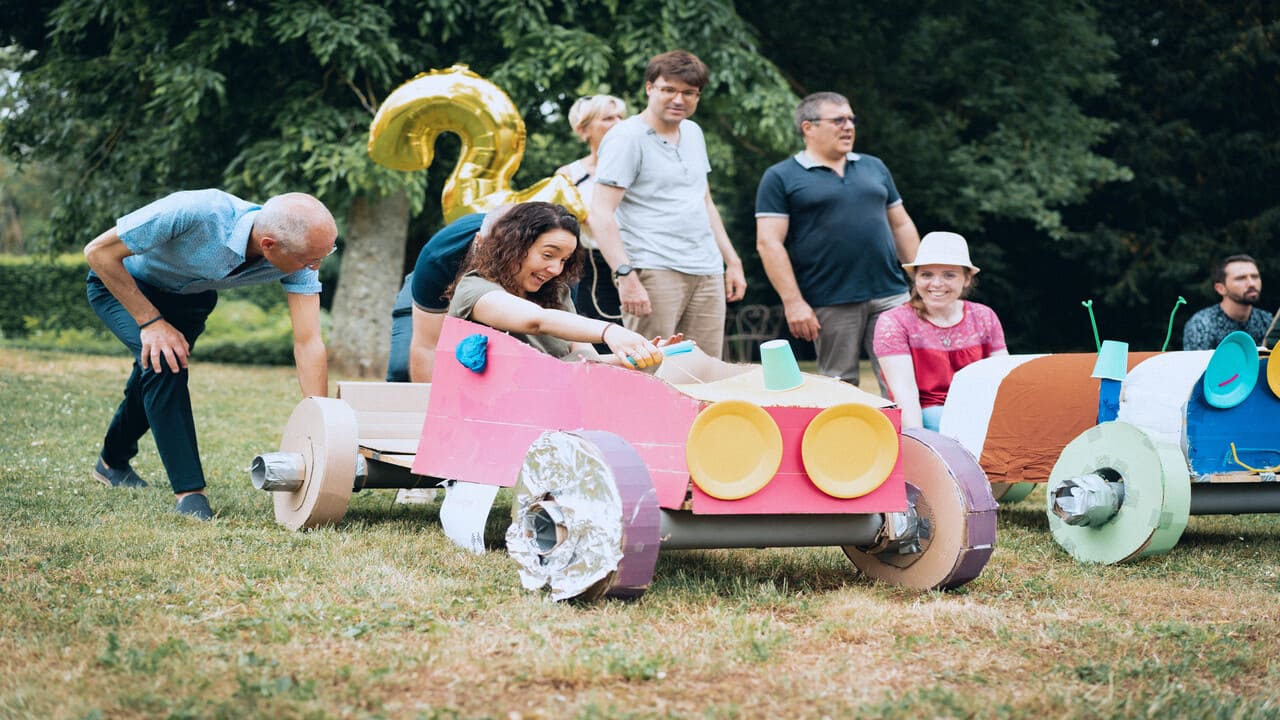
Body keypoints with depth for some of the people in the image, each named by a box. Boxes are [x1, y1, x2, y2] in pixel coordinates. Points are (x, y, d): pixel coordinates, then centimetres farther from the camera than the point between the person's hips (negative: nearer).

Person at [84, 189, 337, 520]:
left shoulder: (300, 257, -30)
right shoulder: (195, 212, -44)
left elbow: (309, 343, -28)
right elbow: (98, 251, -32)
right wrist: (150, 321, -31)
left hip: (190, 296, 5)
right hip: (122, 284, -5)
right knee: (163, 361, -27)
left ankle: (114, 462, 45)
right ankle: (189, 492, -21)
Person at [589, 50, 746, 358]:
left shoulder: (693, 133, 18)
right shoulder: (626, 138, -6)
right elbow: (600, 214, -13)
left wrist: (733, 261, 22)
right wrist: (625, 276, -23)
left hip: (708, 274, 8)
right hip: (655, 272, -7)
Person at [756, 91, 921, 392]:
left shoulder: (874, 167, 18)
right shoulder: (781, 178, 2)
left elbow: (902, 226, 21)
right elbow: (769, 243, -5)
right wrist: (793, 302, -13)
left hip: (890, 297, 4)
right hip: (830, 307, -4)